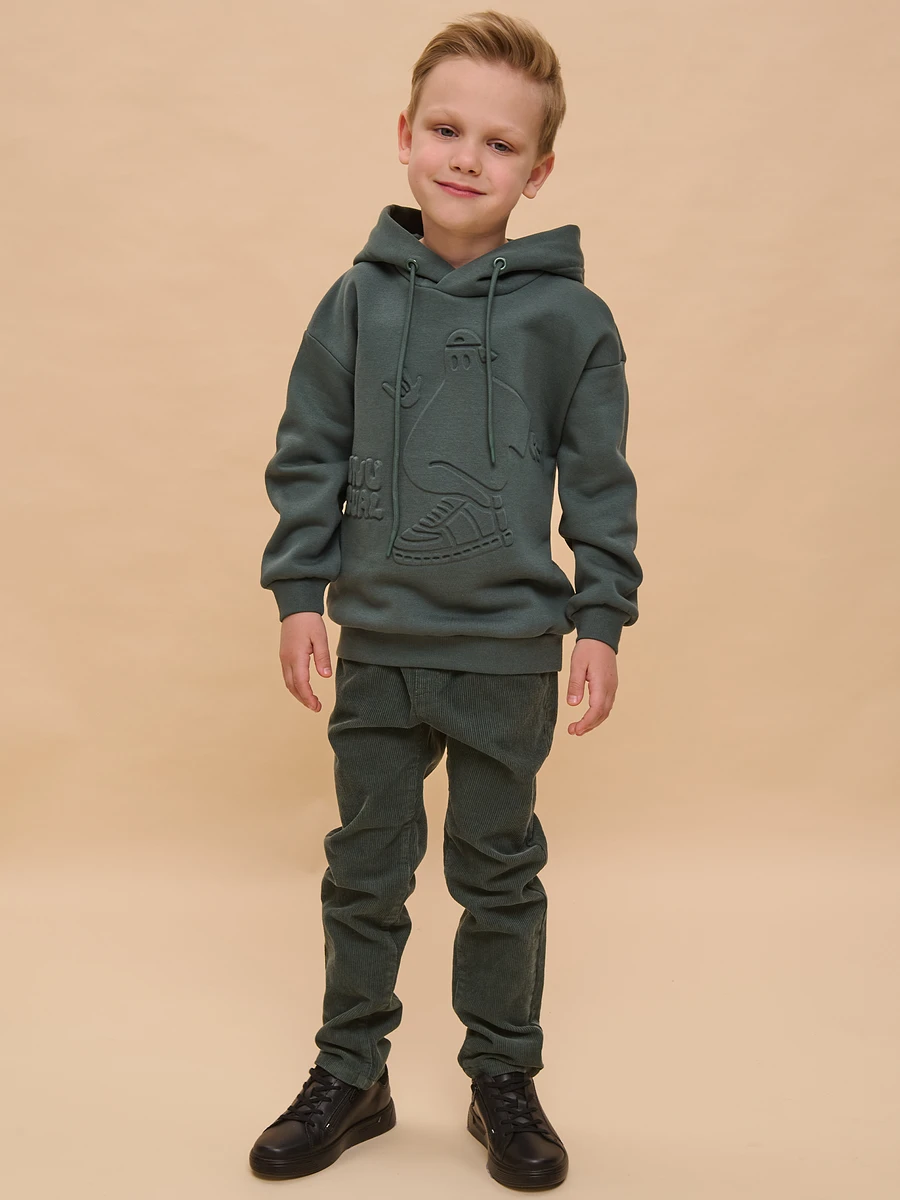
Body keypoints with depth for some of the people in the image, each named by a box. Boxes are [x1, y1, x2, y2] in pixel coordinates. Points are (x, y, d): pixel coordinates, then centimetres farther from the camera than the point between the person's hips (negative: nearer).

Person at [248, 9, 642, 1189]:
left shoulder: (569, 317, -5)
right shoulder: (359, 303, -1)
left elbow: (601, 481, 0)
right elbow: (307, 457, 4)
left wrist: (602, 621, -2)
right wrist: (297, 592, 0)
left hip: (509, 650, -1)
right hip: (377, 647, 2)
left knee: (501, 877, 13)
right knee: (364, 873, 13)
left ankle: (504, 1079, 32)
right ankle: (350, 1076, 31)